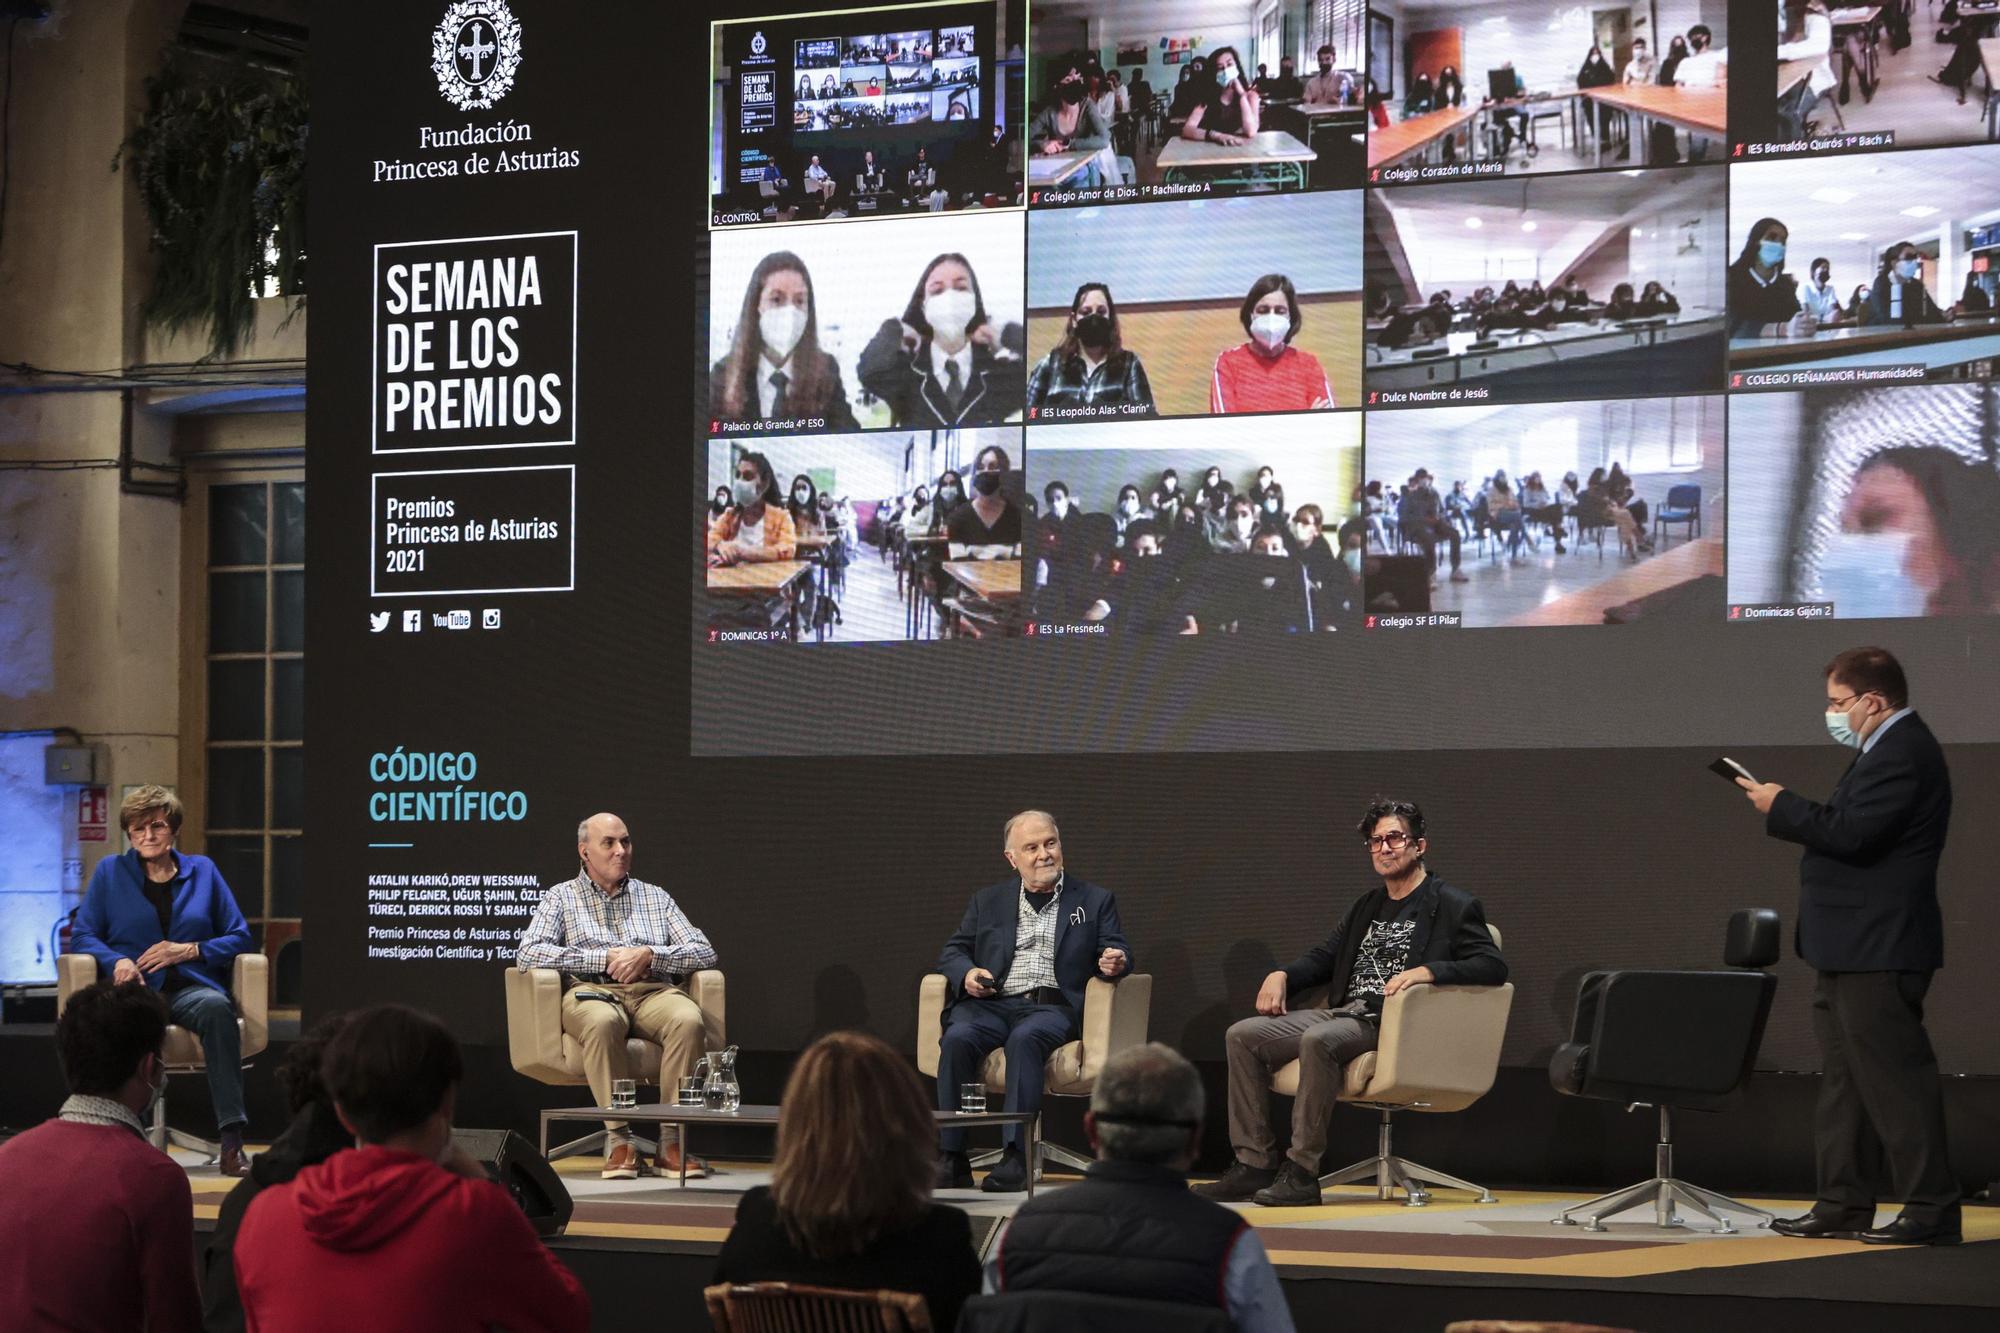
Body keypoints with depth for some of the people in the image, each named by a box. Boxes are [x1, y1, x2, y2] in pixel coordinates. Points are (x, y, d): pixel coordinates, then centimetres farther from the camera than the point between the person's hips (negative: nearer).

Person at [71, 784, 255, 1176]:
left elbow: (239, 938, 16)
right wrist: (117, 962, -9)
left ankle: (232, 1140, -43)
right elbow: (82, 935, 12)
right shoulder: (110, 872, 17)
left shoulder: (202, 871, 19)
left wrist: (189, 950, -1)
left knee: (217, 1007, -38)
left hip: (192, 987, 1)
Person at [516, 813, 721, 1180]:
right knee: (602, 1021, -40)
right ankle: (619, 1138, -35)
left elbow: (704, 952, 16)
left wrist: (649, 955, -4)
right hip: (591, 991, -2)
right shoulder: (561, 898, 18)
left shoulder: (655, 897, 25)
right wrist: (604, 958, -6)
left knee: (688, 1019, -34)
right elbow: (527, 953, 0)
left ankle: (672, 1139, -31)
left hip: (654, 991, 2)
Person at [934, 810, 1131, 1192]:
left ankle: (1015, 1157, -41)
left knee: (1025, 1039, -36)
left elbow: (1116, 953, 10)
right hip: (991, 1003, 2)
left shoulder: (1095, 901, 17)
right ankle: (951, 1158, -31)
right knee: (957, 1039, -31)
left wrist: (1114, 962, -15)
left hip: (1052, 1006, -2)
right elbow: (953, 951, 20)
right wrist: (966, 973, -4)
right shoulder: (988, 902, 22)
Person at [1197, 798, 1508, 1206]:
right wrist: (1282, 976, 6)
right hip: (1343, 1012, 8)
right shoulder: (1367, 906, 26)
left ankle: (1302, 1171, -33)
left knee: (1318, 1040, -37)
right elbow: (1324, 957, 28)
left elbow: (1493, 966, -9)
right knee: (1243, 1036, -9)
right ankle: (1255, 1164, -10)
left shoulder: (1453, 906, 2)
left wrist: (1428, 971, -24)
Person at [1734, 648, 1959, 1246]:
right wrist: (1791, 809, 6)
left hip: (1878, 951, -11)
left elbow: (1854, 835, -25)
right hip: (1852, 950, 11)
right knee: (1845, 1080, 13)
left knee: (1894, 1077, -8)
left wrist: (1783, 807, -14)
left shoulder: (1903, 754, -17)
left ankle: (1932, 1210, -5)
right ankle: (1843, 1206, 18)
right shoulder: (1889, 750, 18)